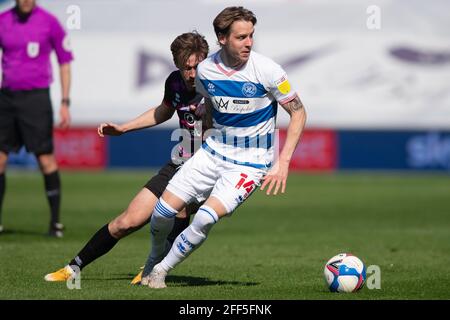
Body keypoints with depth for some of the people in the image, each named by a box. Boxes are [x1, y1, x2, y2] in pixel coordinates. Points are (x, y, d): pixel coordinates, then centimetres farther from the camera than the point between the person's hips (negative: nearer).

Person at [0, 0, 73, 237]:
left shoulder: (49, 22, -3)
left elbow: (65, 62, 2)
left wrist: (65, 103, -3)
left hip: (36, 98, -3)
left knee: (46, 159, -5)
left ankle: (56, 222, 3)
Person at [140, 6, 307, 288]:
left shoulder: (267, 70, -17)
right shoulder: (206, 69, -4)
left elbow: (298, 112, -9)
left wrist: (283, 162, -16)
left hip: (250, 163, -4)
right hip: (213, 152, 4)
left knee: (205, 219, -22)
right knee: (164, 210, -4)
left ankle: (161, 270, 0)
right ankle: (155, 257, 29)